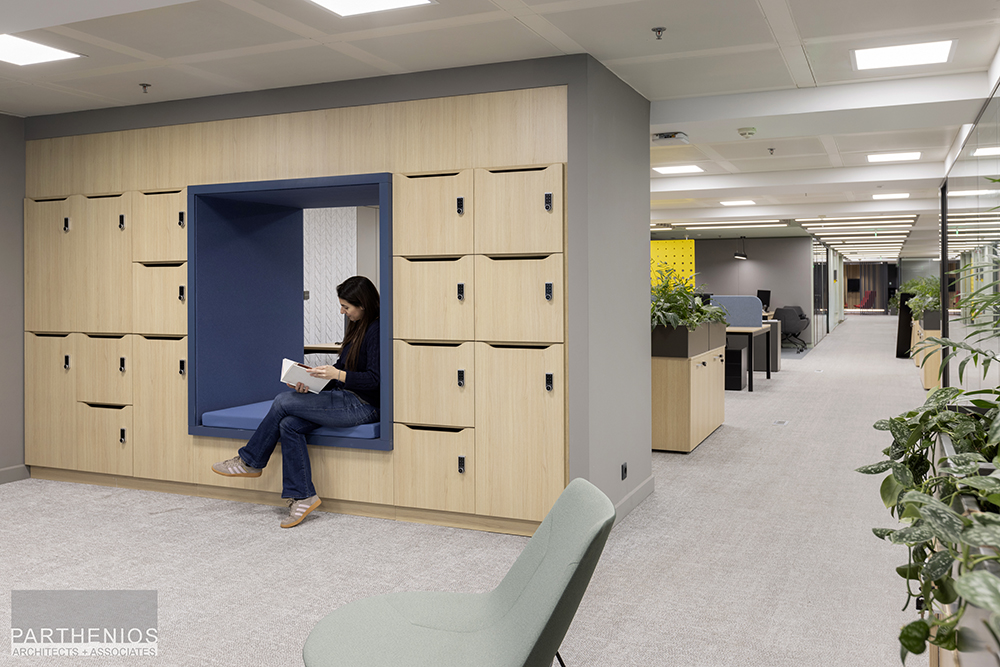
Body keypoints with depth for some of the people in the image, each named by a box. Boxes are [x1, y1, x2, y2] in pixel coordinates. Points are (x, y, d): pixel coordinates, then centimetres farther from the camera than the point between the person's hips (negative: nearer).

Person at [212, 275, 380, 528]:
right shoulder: (357, 326, 13)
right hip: (344, 398, 9)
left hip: (361, 406, -9)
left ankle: (250, 461, 7)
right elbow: (342, 366, 17)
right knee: (288, 425, -10)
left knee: (283, 402, -12)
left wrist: (337, 375, -30)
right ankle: (302, 496, -7)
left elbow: (374, 379, -20)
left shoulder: (375, 331, -15)